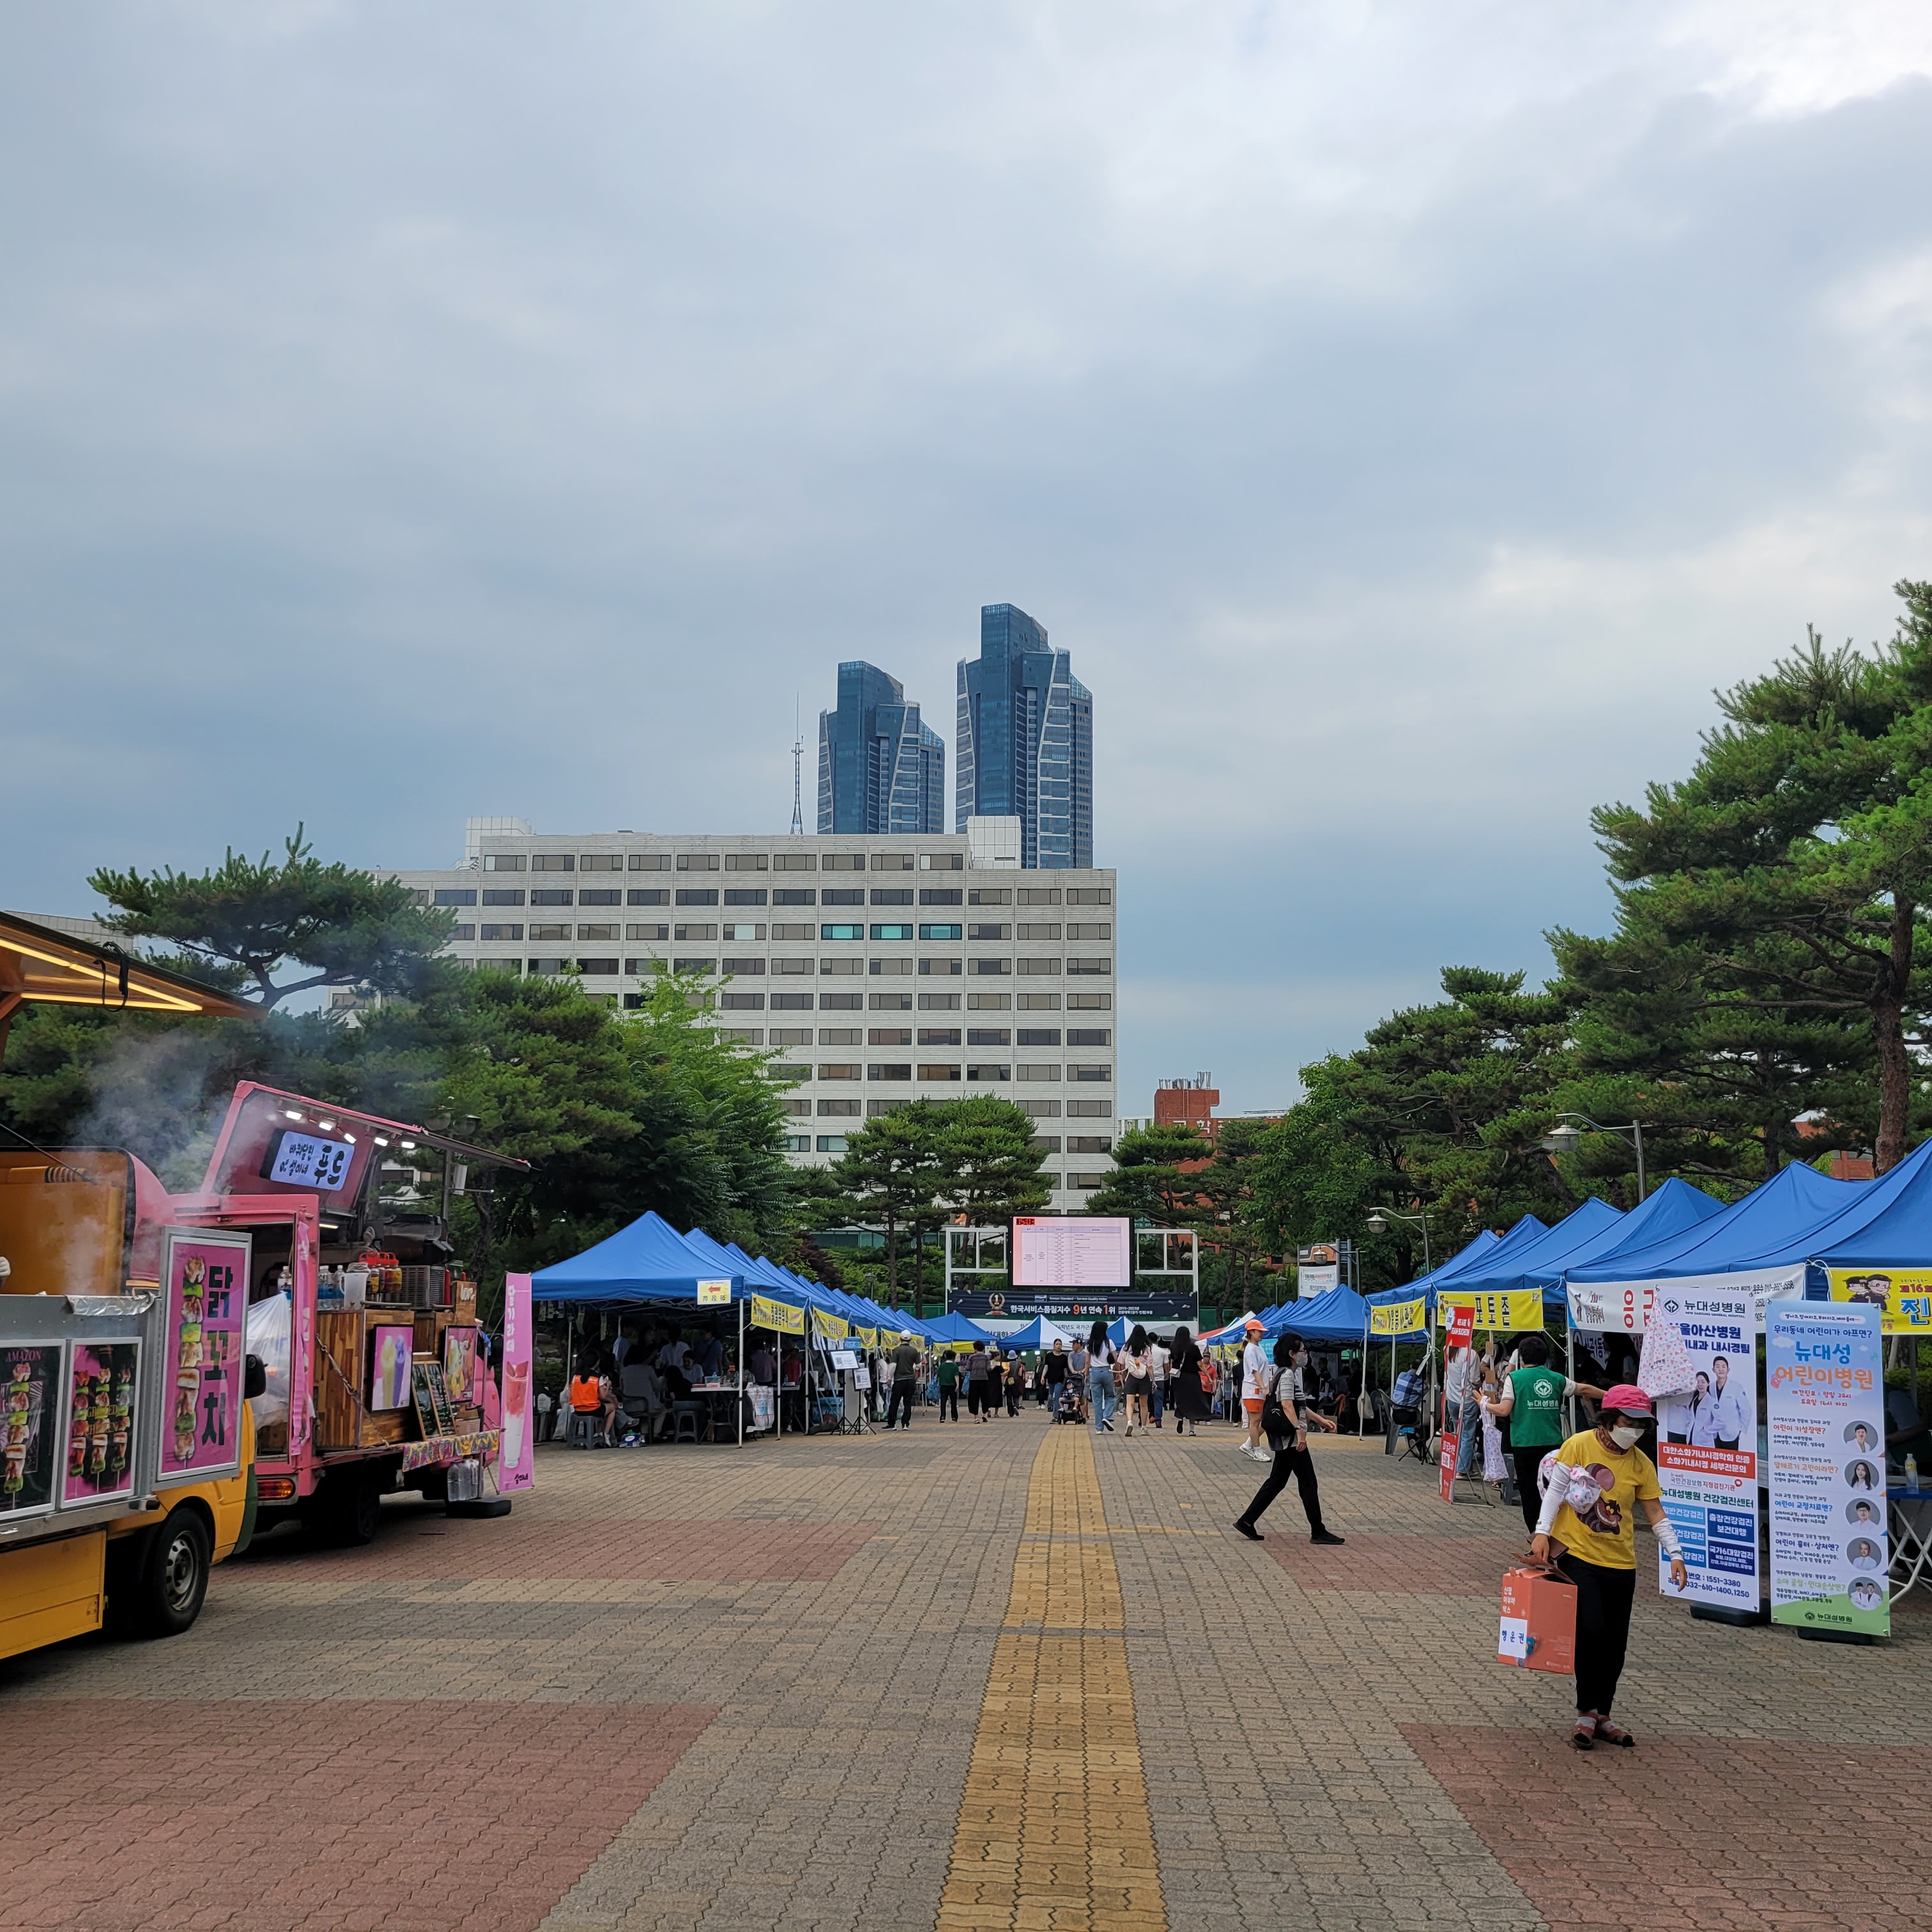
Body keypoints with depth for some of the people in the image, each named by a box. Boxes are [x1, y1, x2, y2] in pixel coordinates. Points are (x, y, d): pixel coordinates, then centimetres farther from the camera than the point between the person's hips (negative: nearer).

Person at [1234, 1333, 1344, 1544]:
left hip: (1285, 1440, 10)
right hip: (1292, 1439, -10)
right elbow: (1287, 1406, -24)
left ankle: (1247, 1521, 10)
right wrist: (1300, 1430, -30)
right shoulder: (1287, 1375, -14)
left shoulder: (1291, 1374, 18)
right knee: (1308, 1483, -3)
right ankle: (1318, 1531, 3)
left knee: (1276, 1481, 11)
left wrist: (1321, 1420, 25)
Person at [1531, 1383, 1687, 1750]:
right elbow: (1556, 1490, -5)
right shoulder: (1579, 1445, -6)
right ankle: (1586, 1712, 2)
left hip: (1620, 1563, 4)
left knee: (1615, 1644, 7)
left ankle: (1601, 1716, 24)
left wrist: (1675, 1554, -6)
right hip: (1576, 1555, -4)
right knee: (1591, 1631, -15)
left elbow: (1656, 1514, 5)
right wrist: (1543, 1532, -15)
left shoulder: (1641, 1463, 3)